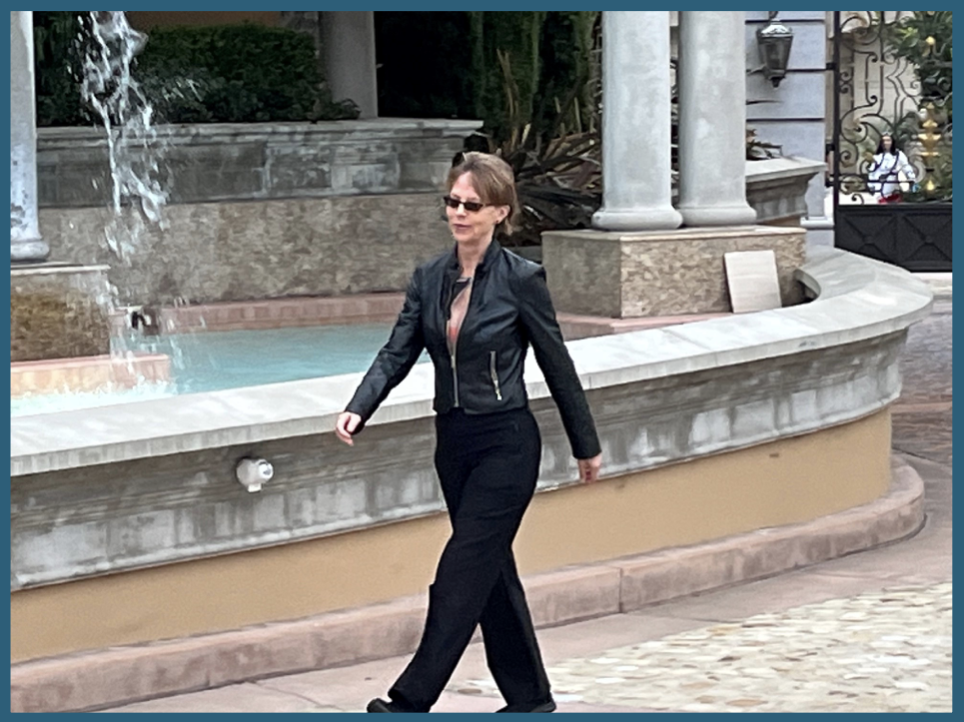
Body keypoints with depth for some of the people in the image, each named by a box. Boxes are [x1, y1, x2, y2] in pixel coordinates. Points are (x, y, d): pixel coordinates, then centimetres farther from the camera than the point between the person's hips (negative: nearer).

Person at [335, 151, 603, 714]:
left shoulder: (521, 278, -11)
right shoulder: (429, 279, 5)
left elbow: (557, 366, -4)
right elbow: (397, 355, 1)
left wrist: (587, 446, 3)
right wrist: (358, 410, -18)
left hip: (505, 442, -7)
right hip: (453, 440, 7)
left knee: (462, 573, -9)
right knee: (492, 572, 13)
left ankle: (413, 701, -7)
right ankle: (530, 697, 24)